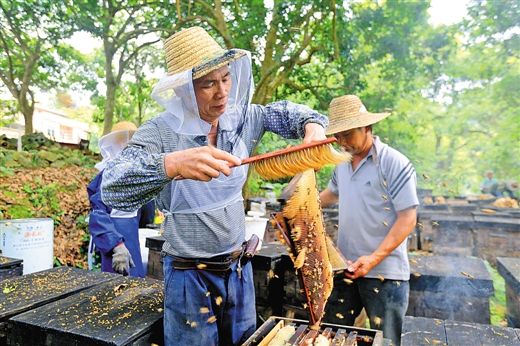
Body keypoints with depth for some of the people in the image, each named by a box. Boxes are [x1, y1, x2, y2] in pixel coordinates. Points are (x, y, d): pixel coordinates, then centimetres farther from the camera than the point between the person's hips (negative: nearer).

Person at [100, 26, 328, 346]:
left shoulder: (241, 118, -5)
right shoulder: (161, 132, -18)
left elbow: (284, 112, 10)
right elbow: (113, 189, -29)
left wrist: (312, 125, -12)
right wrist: (172, 165, -47)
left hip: (238, 267, 5)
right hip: (190, 275, -4)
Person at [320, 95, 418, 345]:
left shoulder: (395, 164, -13)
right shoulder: (343, 163, 7)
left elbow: (407, 220, -15)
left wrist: (374, 259, -22)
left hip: (385, 272, -5)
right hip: (346, 268, 6)